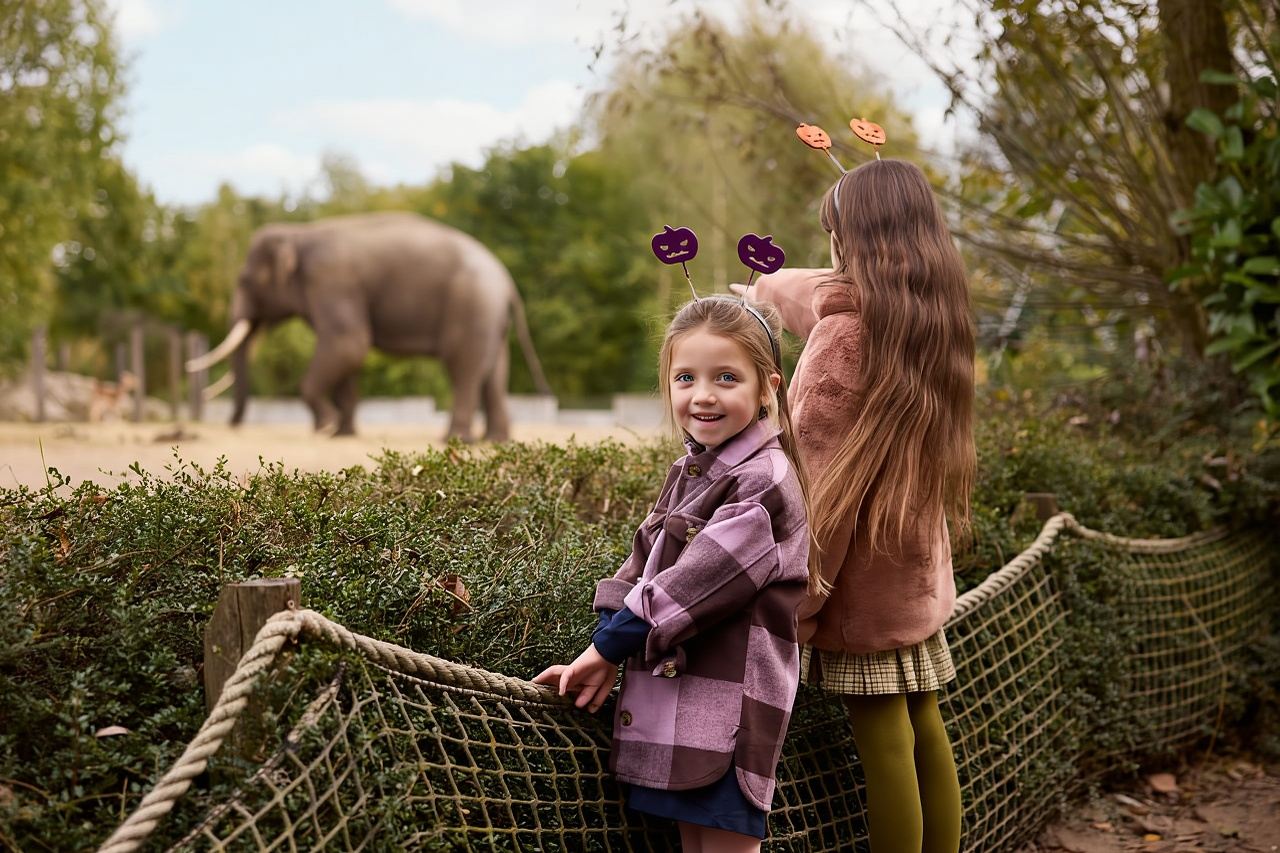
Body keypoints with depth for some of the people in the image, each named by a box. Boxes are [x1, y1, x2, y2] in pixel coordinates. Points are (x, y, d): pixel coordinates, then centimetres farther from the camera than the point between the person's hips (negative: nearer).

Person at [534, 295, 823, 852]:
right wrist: (604, 658, -2)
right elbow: (644, 564, 11)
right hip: (676, 694, 8)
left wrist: (608, 645, -13)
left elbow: (697, 580, -20)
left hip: (730, 705, -8)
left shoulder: (764, 482, -15)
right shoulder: (689, 473, 13)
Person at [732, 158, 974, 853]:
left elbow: (816, 474, -19)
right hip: (918, 567, 8)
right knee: (924, 728, 13)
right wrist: (766, 290, 48)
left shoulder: (848, 325, -16)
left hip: (860, 568, -8)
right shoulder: (934, 313, 9)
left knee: (884, 741, -3)